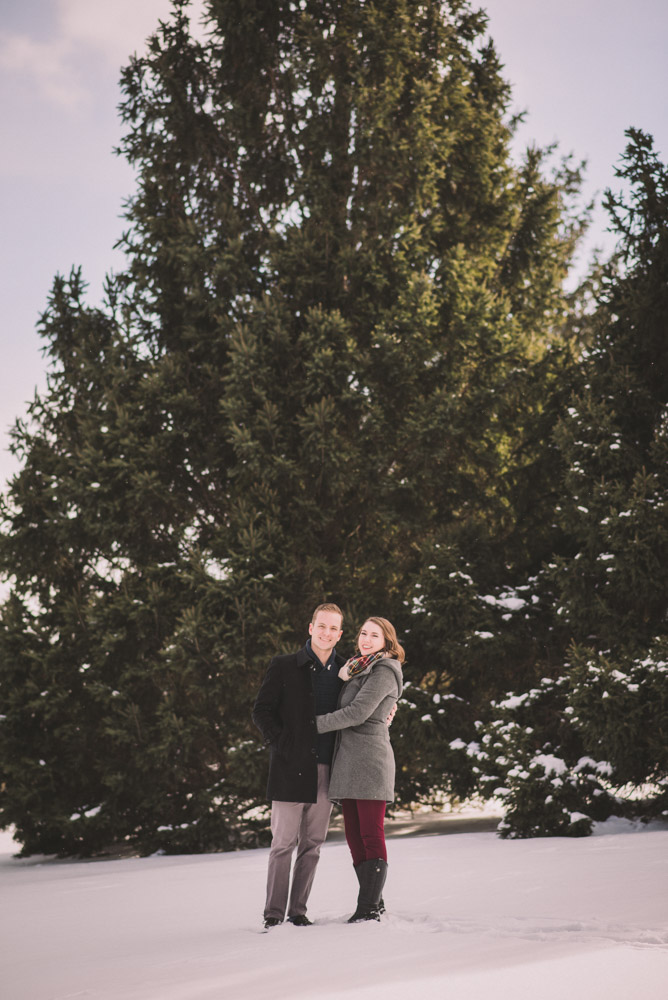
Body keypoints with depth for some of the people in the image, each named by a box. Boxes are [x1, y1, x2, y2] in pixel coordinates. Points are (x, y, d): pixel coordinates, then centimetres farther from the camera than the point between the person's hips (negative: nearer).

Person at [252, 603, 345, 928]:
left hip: (326, 769, 4)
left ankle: (298, 910, 17)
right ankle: (273, 912, 6)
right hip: (291, 768, -4)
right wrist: (282, 744, -10)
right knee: (284, 843, -3)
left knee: (312, 844, 8)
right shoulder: (284, 667, 1)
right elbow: (261, 711, 0)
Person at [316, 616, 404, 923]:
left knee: (371, 834, -7)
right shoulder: (356, 668, 21)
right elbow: (343, 709, 24)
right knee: (354, 836, 8)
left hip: (369, 759, -9)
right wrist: (343, 677, 7)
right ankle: (374, 902, 15)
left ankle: (369, 906, -5)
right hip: (347, 761, 9)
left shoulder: (384, 671, -7)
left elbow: (358, 712, -14)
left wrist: (316, 724, -7)